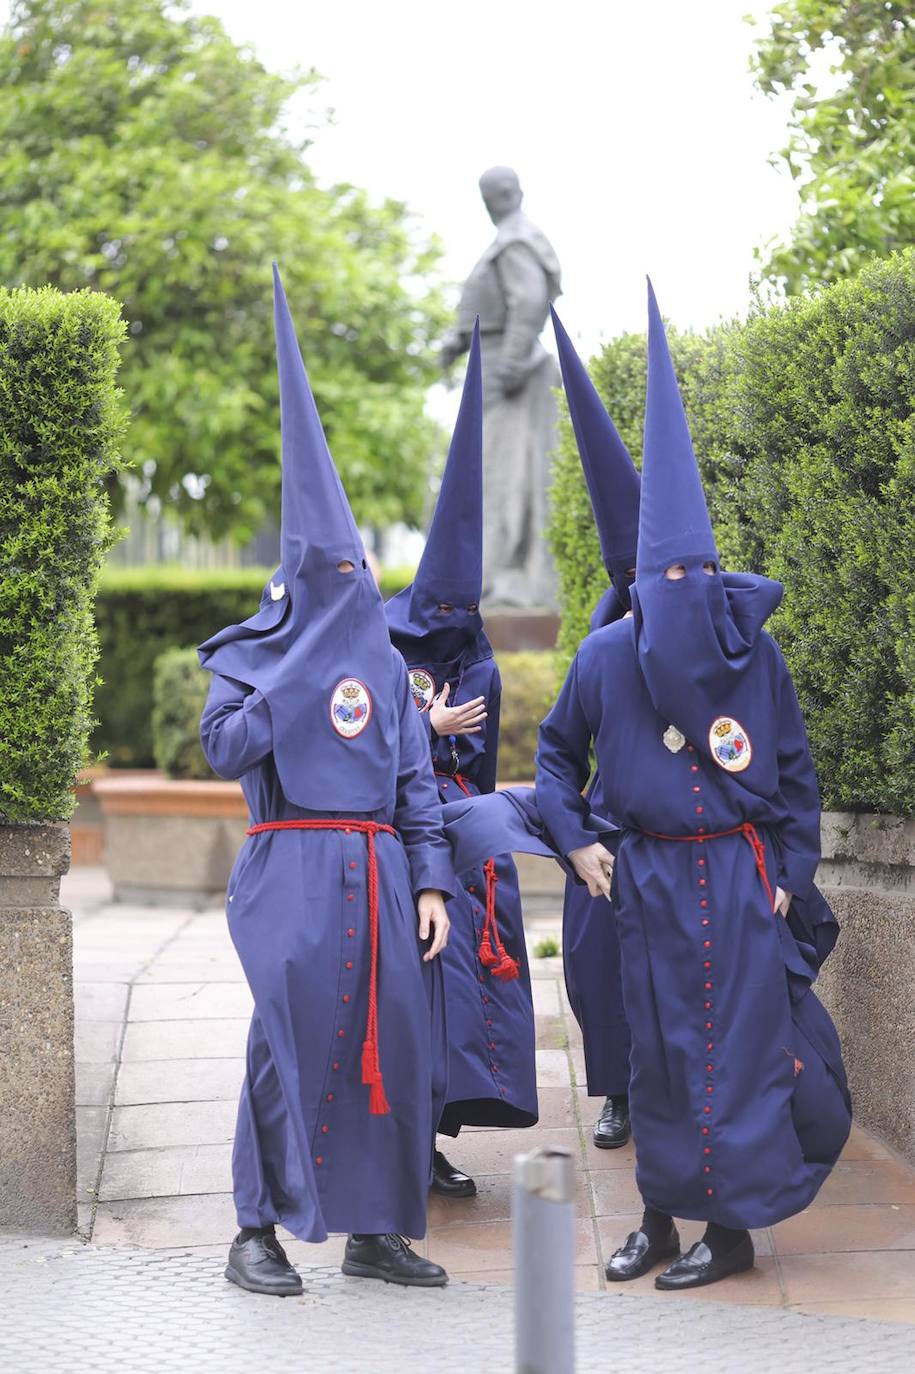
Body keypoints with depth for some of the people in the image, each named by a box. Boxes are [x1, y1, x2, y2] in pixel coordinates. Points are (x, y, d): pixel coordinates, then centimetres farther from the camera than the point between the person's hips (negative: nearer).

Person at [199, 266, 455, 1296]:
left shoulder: (383, 660, 16)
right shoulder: (253, 651, 4)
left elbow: (415, 777, 13)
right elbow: (225, 751, -11)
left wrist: (430, 883, 5)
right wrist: (298, 677, -11)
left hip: (380, 872, 5)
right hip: (295, 872, -5)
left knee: (393, 1046, 3)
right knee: (292, 1046, -7)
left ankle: (373, 1230, 13)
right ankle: (257, 1231, 4)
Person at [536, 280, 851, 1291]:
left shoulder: (753, 652, -3)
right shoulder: (605, 657, 0)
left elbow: (794, 770, 4)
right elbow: (556, 750, 14)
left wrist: (792, 873, 1)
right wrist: (576, 841, 4)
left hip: (739, 874, -2)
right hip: (649, 877, 2)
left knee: (734, 1044, -1)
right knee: (657, 1048, 7)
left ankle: (734, 1225, 9)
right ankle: (661, 1217, 18)